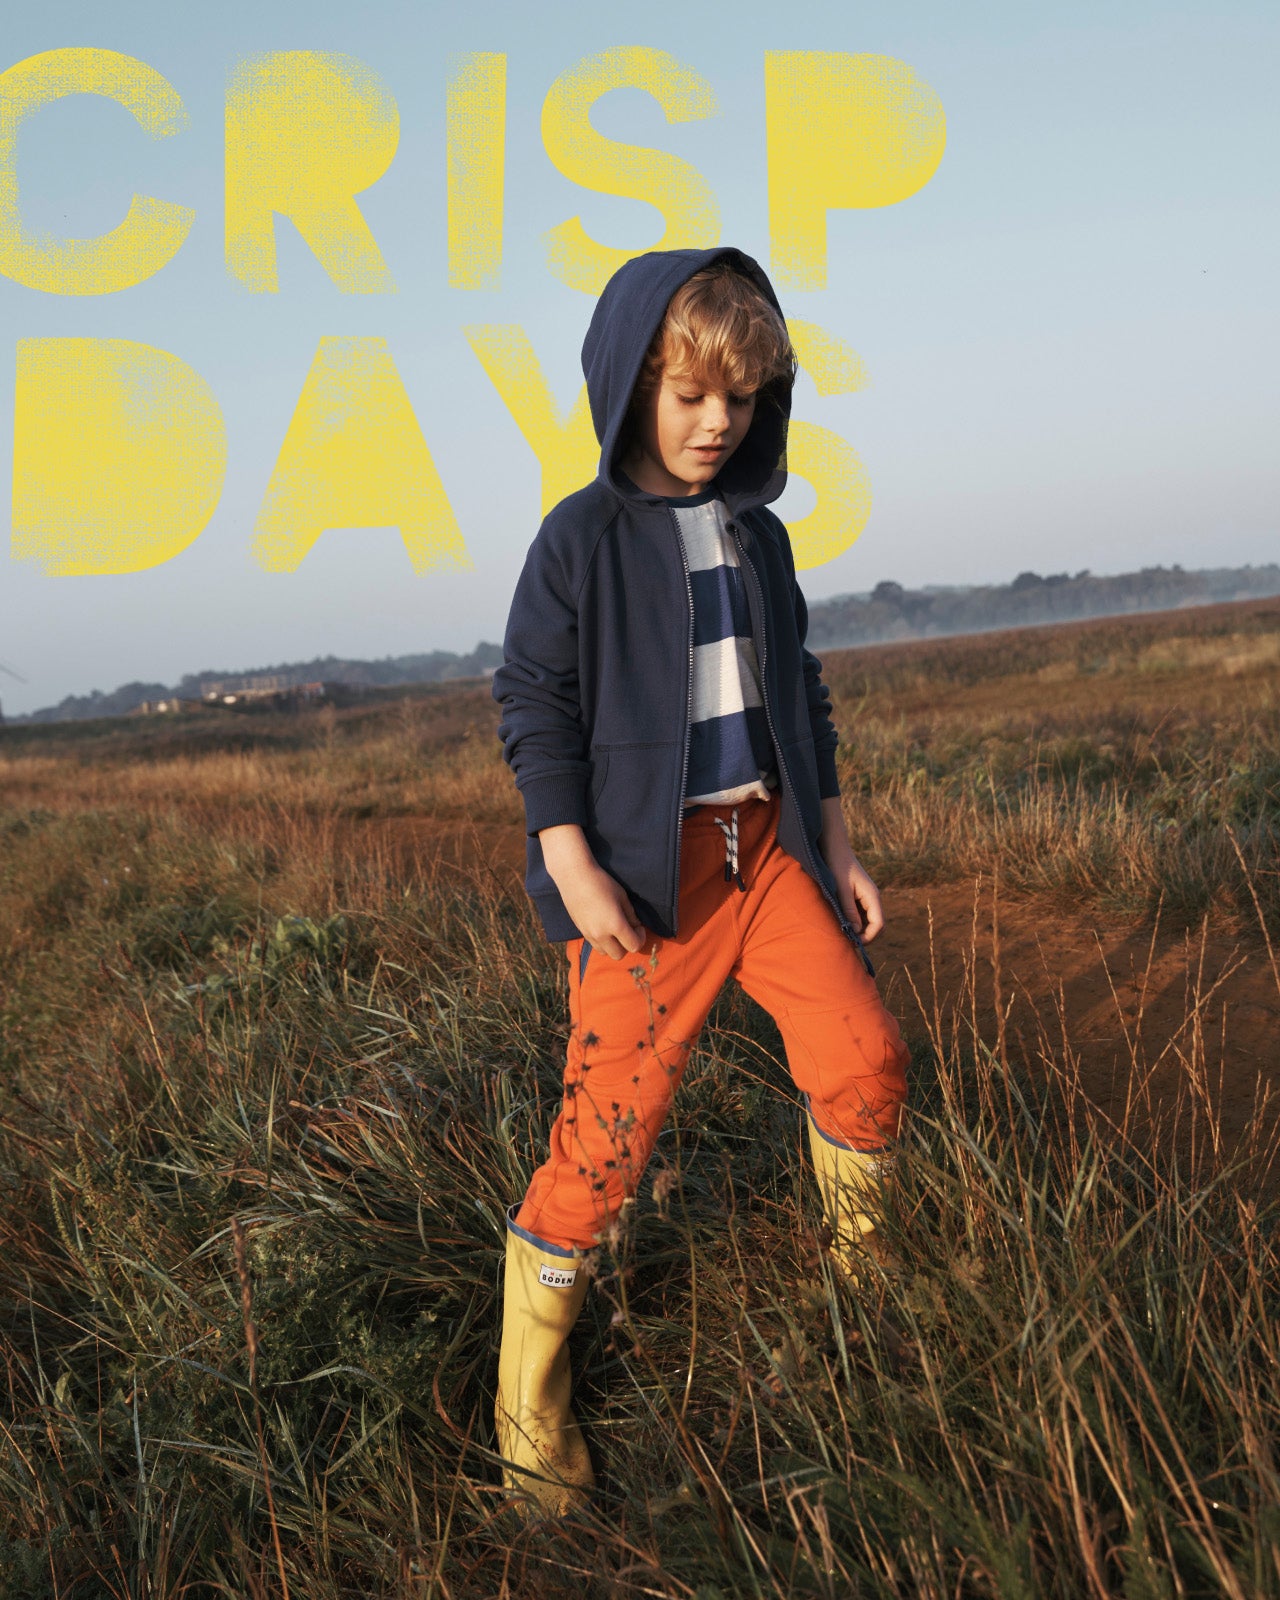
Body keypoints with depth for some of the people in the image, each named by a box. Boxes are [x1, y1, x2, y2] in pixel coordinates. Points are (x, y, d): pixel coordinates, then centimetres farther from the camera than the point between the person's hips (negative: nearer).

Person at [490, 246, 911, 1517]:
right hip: (644, 870, -5)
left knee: (865, 1064, -1)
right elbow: (532, 702, -5)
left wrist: (833, 843, 16)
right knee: (609, 1130, -5)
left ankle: (858, 1270, 30)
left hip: (767, 848, 5)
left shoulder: (757, 534, 12)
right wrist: (571, 865, -14)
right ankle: (528, 1404, 12)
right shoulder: (584, 536, -4)